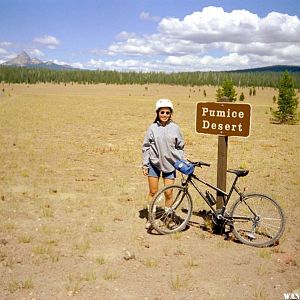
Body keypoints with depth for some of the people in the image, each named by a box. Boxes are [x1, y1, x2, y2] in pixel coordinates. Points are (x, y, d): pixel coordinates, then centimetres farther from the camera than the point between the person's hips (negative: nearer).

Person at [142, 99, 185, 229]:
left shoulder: (175, 128, -2)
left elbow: (180, 147, 7)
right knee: (153, 192, 7)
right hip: (154, 163, 0)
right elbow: (146, 147, 2)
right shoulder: (152, 128, -3)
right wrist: (145, 165, 0)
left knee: (168, 194, 1)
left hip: (170, 164, 0)